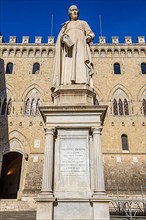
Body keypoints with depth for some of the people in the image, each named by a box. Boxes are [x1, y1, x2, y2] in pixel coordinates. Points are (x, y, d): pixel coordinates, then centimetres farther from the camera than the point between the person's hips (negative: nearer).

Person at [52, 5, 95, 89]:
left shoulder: (83, 23, 26)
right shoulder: (66, 25, 27)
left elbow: (91, 34, 16)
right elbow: (60, 37, 11)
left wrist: (88, 37, -8)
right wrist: (64, 37, -13)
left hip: (80, 46, 0)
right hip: (69, 47, 1)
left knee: (81, 65, -22)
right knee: (68, 65, -20)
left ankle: (83, 84, -35)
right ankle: (68, 85, -32)